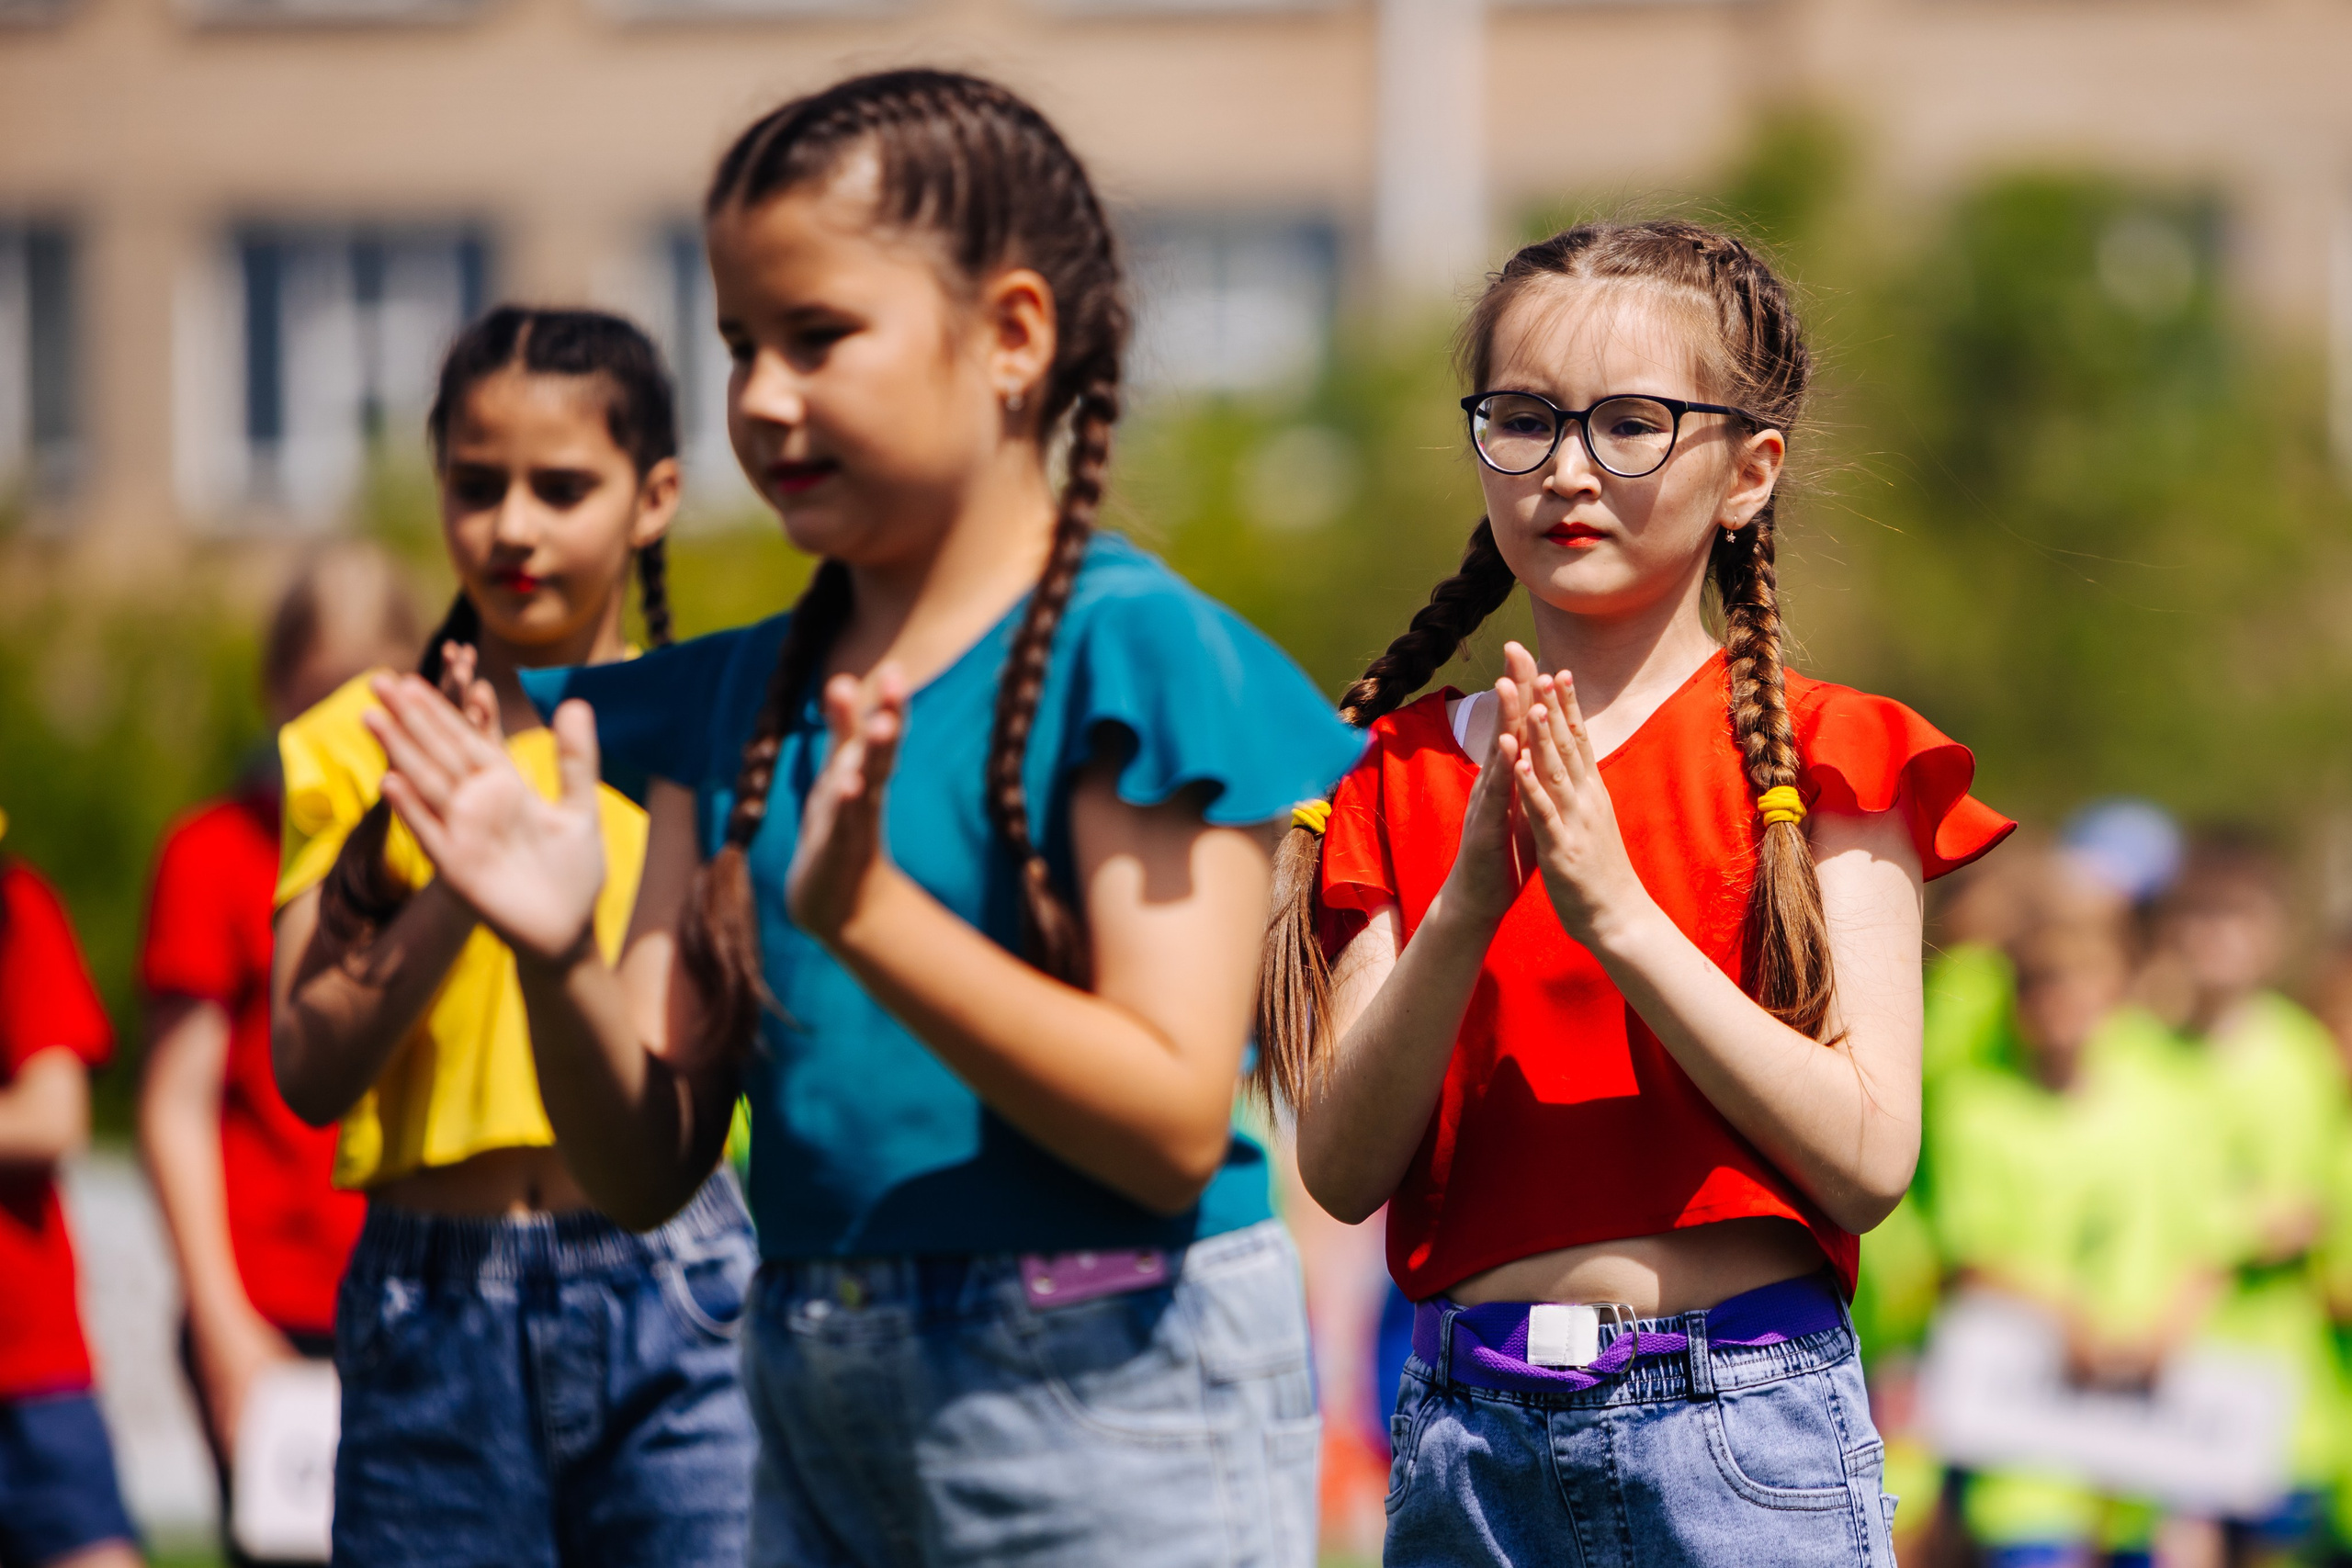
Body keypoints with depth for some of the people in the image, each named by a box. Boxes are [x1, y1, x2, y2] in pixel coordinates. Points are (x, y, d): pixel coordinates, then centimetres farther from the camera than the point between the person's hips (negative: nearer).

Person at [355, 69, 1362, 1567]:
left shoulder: (1135, 649, -9)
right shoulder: (741, 698, 10)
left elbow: (1172, 1128, -16)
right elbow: (651, 1165, 8)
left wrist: (865, 911, -25)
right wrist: (561, 959, -11)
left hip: (1112, 1403, -6)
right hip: (822, 1414, 6)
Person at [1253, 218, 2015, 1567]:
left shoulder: (1819, 758, -1)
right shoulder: (1406, 775, 8)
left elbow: (1869, 1160, -12)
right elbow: (1342, 1171, -1)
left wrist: (1616, 911, -18)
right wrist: (1467, 909, -15)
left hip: (1740, 1421, -3)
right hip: (1467, 1433, 3)